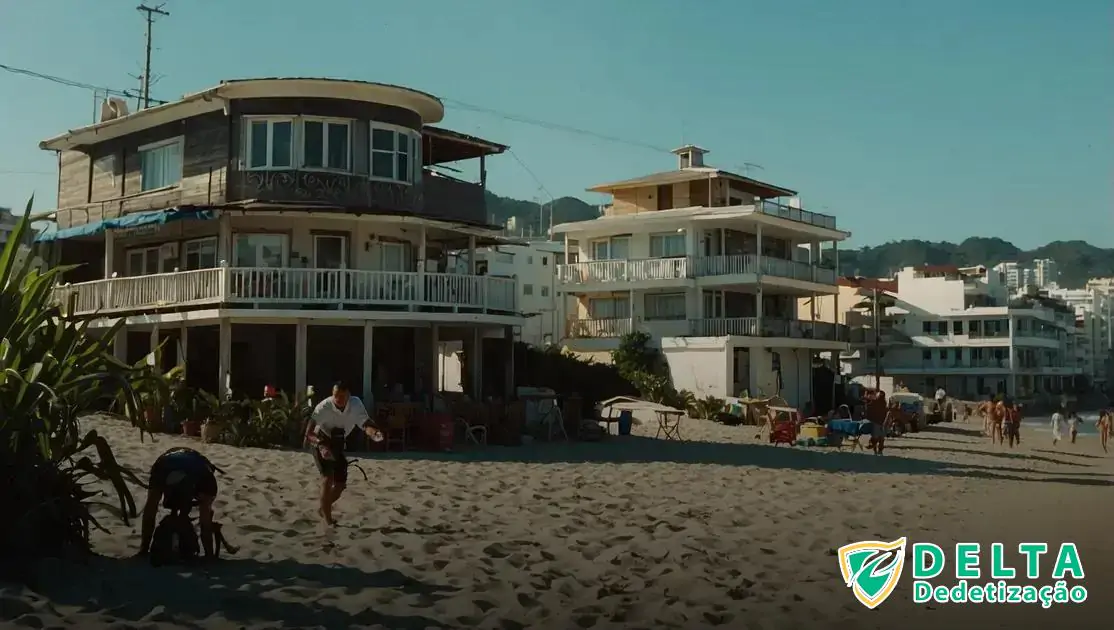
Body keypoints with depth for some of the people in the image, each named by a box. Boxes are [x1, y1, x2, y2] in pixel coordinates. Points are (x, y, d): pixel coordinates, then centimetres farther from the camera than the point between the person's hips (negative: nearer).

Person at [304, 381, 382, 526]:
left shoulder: (356, 404, -19)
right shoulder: (324, 407, -29)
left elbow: (365, 423, -26)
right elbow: (308, 434, -31)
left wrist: (374, 433, -50)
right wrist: (321, 445, -50)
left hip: (338, 445, 4)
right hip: (321, 443, -4)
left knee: (341, 484, 4)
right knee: (328, 477, -22)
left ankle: (323, 508, 32)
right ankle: (327, 517, -10)